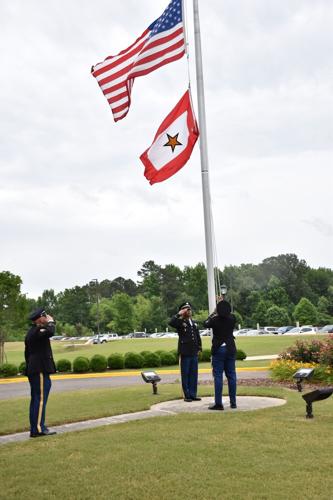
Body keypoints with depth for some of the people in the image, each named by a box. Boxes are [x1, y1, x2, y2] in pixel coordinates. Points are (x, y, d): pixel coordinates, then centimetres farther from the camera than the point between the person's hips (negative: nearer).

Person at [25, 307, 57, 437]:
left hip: (33, 370, 10)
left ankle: (35, 427, 17)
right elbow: (50, 332, -35)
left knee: (36, 400, 13)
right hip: (40, 370, -10)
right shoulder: (37, 331, -14)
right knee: (40, 399, -8)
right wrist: (51, 322, -15)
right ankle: (38, 429, -7)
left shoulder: (31, 332, 18)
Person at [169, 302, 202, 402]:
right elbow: (171, 323, -25)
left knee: (194, 374, 8)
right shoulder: (180, 322, -3)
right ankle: (187, 396, 7)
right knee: (185, 374, 1)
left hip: (194, 353, 6)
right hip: (185, 352, -6)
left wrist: (199, 348, 15)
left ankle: (193, 394, 16)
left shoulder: (194, 323, 15)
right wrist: (179, 314, -21)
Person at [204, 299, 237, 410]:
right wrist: (224, 303, 27)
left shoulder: (215, 320, -13)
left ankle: (218, 403, -3)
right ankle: (233, 402, 13)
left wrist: (213, 313, 17)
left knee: (218, 376, -1)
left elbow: (205, 324, 8)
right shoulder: (232, 319, -5)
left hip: (218, 350, -3)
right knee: (231, 375, 9)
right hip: (230, 349, 4)